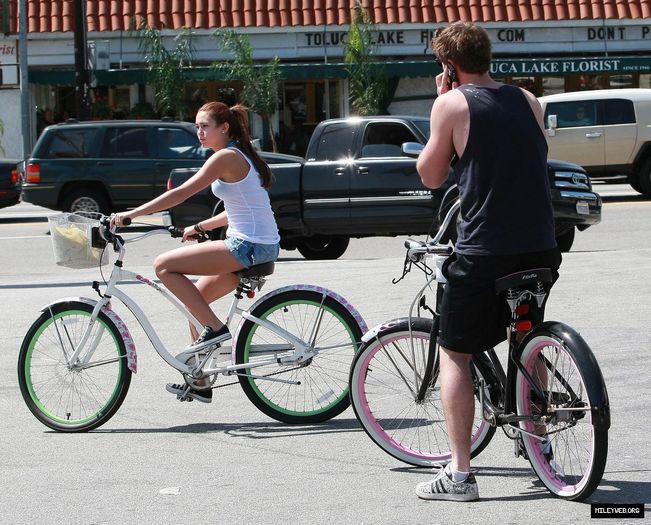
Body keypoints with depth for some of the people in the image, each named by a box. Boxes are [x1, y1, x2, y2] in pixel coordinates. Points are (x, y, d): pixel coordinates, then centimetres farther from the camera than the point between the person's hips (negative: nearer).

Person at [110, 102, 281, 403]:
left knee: (164, 266, -12)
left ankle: (214, 329, -8)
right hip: (259, 246, 10)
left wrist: (131, 214, -15)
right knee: (194, 298, 17)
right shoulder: (239, 156, 18)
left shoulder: (227, 157, -12)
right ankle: (200, 383, 22)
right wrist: (200, 227, 19)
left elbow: (181, 193, -17)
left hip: (249, 246, -10)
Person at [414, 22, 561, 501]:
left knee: (454, 353, 6)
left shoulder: (453, 103, -5)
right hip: (541, 247, 5)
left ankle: (459, 473, -2)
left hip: (484, 251, -5)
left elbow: (431, 175, 3)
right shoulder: (527, 100, 10)